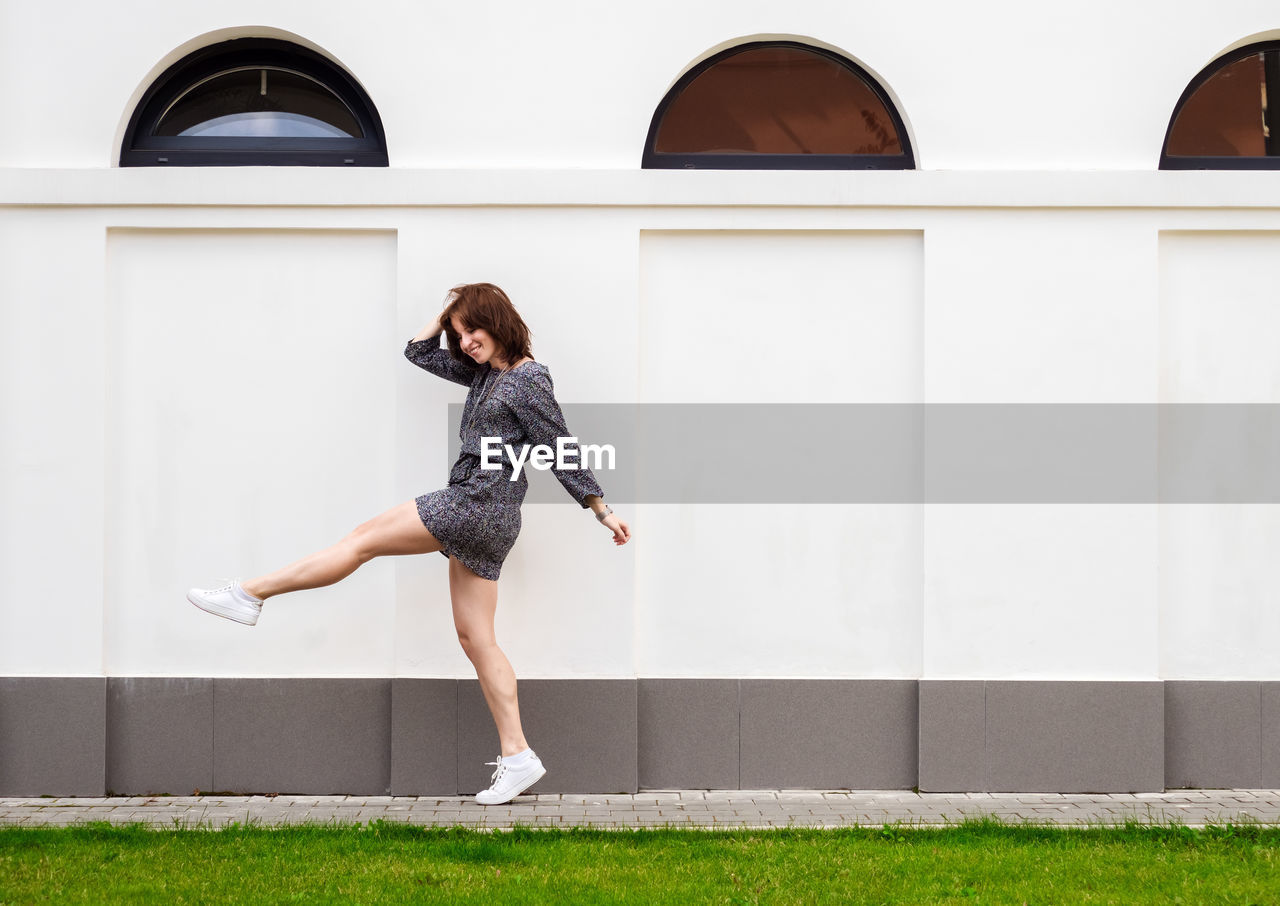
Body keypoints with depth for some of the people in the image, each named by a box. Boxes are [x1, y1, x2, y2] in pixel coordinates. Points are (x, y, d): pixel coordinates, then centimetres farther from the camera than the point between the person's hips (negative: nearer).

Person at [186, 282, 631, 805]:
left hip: (479, 502, -10)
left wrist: (603, 512, -1)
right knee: (475, 639, 5)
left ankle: (250, 594, 3)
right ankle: (517, 757, 3)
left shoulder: (529, 380, -7)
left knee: (364, 540, -4)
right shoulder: (484, 372, 18)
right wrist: (450, 308, 18)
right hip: (481, 518, 10)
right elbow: (419, 352, 26)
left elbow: (564, 452, -5)